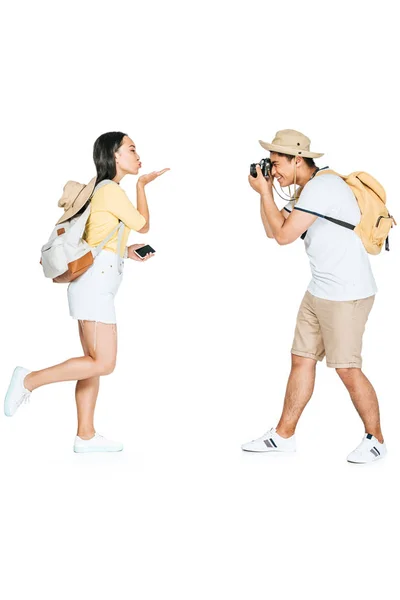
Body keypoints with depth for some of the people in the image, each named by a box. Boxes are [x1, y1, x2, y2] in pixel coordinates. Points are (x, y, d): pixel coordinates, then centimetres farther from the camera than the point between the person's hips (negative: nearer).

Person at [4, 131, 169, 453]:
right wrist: (142, 186, 13)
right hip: (96, 281, -10)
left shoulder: (100, 190, 19)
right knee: (103, 363, -12)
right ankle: (29, 380, -9)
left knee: (94, 361, 9)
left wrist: (126, 251, 14)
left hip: (95, 282, 10)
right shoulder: (112, 190, -10)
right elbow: (143, 225, 2)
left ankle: (86, 435, 12)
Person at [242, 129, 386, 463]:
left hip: (348, 294, -10)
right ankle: (284, 435, 19)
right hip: (319, 292, 10)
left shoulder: (321, 187, -17)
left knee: (347, 369, -4)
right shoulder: (307, 192, 14)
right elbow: (272, 231, 17)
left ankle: (375, 439, 12)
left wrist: (264, 192, -8)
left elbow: (284, 236, -18)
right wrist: (265, 191, 6)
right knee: (302, 360, 11)